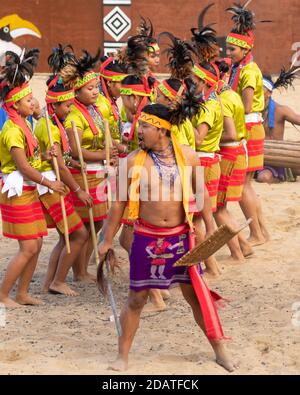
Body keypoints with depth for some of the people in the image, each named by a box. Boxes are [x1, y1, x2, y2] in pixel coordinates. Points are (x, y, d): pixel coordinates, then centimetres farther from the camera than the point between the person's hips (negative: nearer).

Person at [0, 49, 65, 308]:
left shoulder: (24, 125, 11)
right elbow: (23, 166, -20)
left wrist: (45, 155, 2)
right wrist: (49, 183, -12)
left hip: (29, 191, 9)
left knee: (36, 244, 9)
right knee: (28, 248, -8)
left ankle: (22, 293, 17)